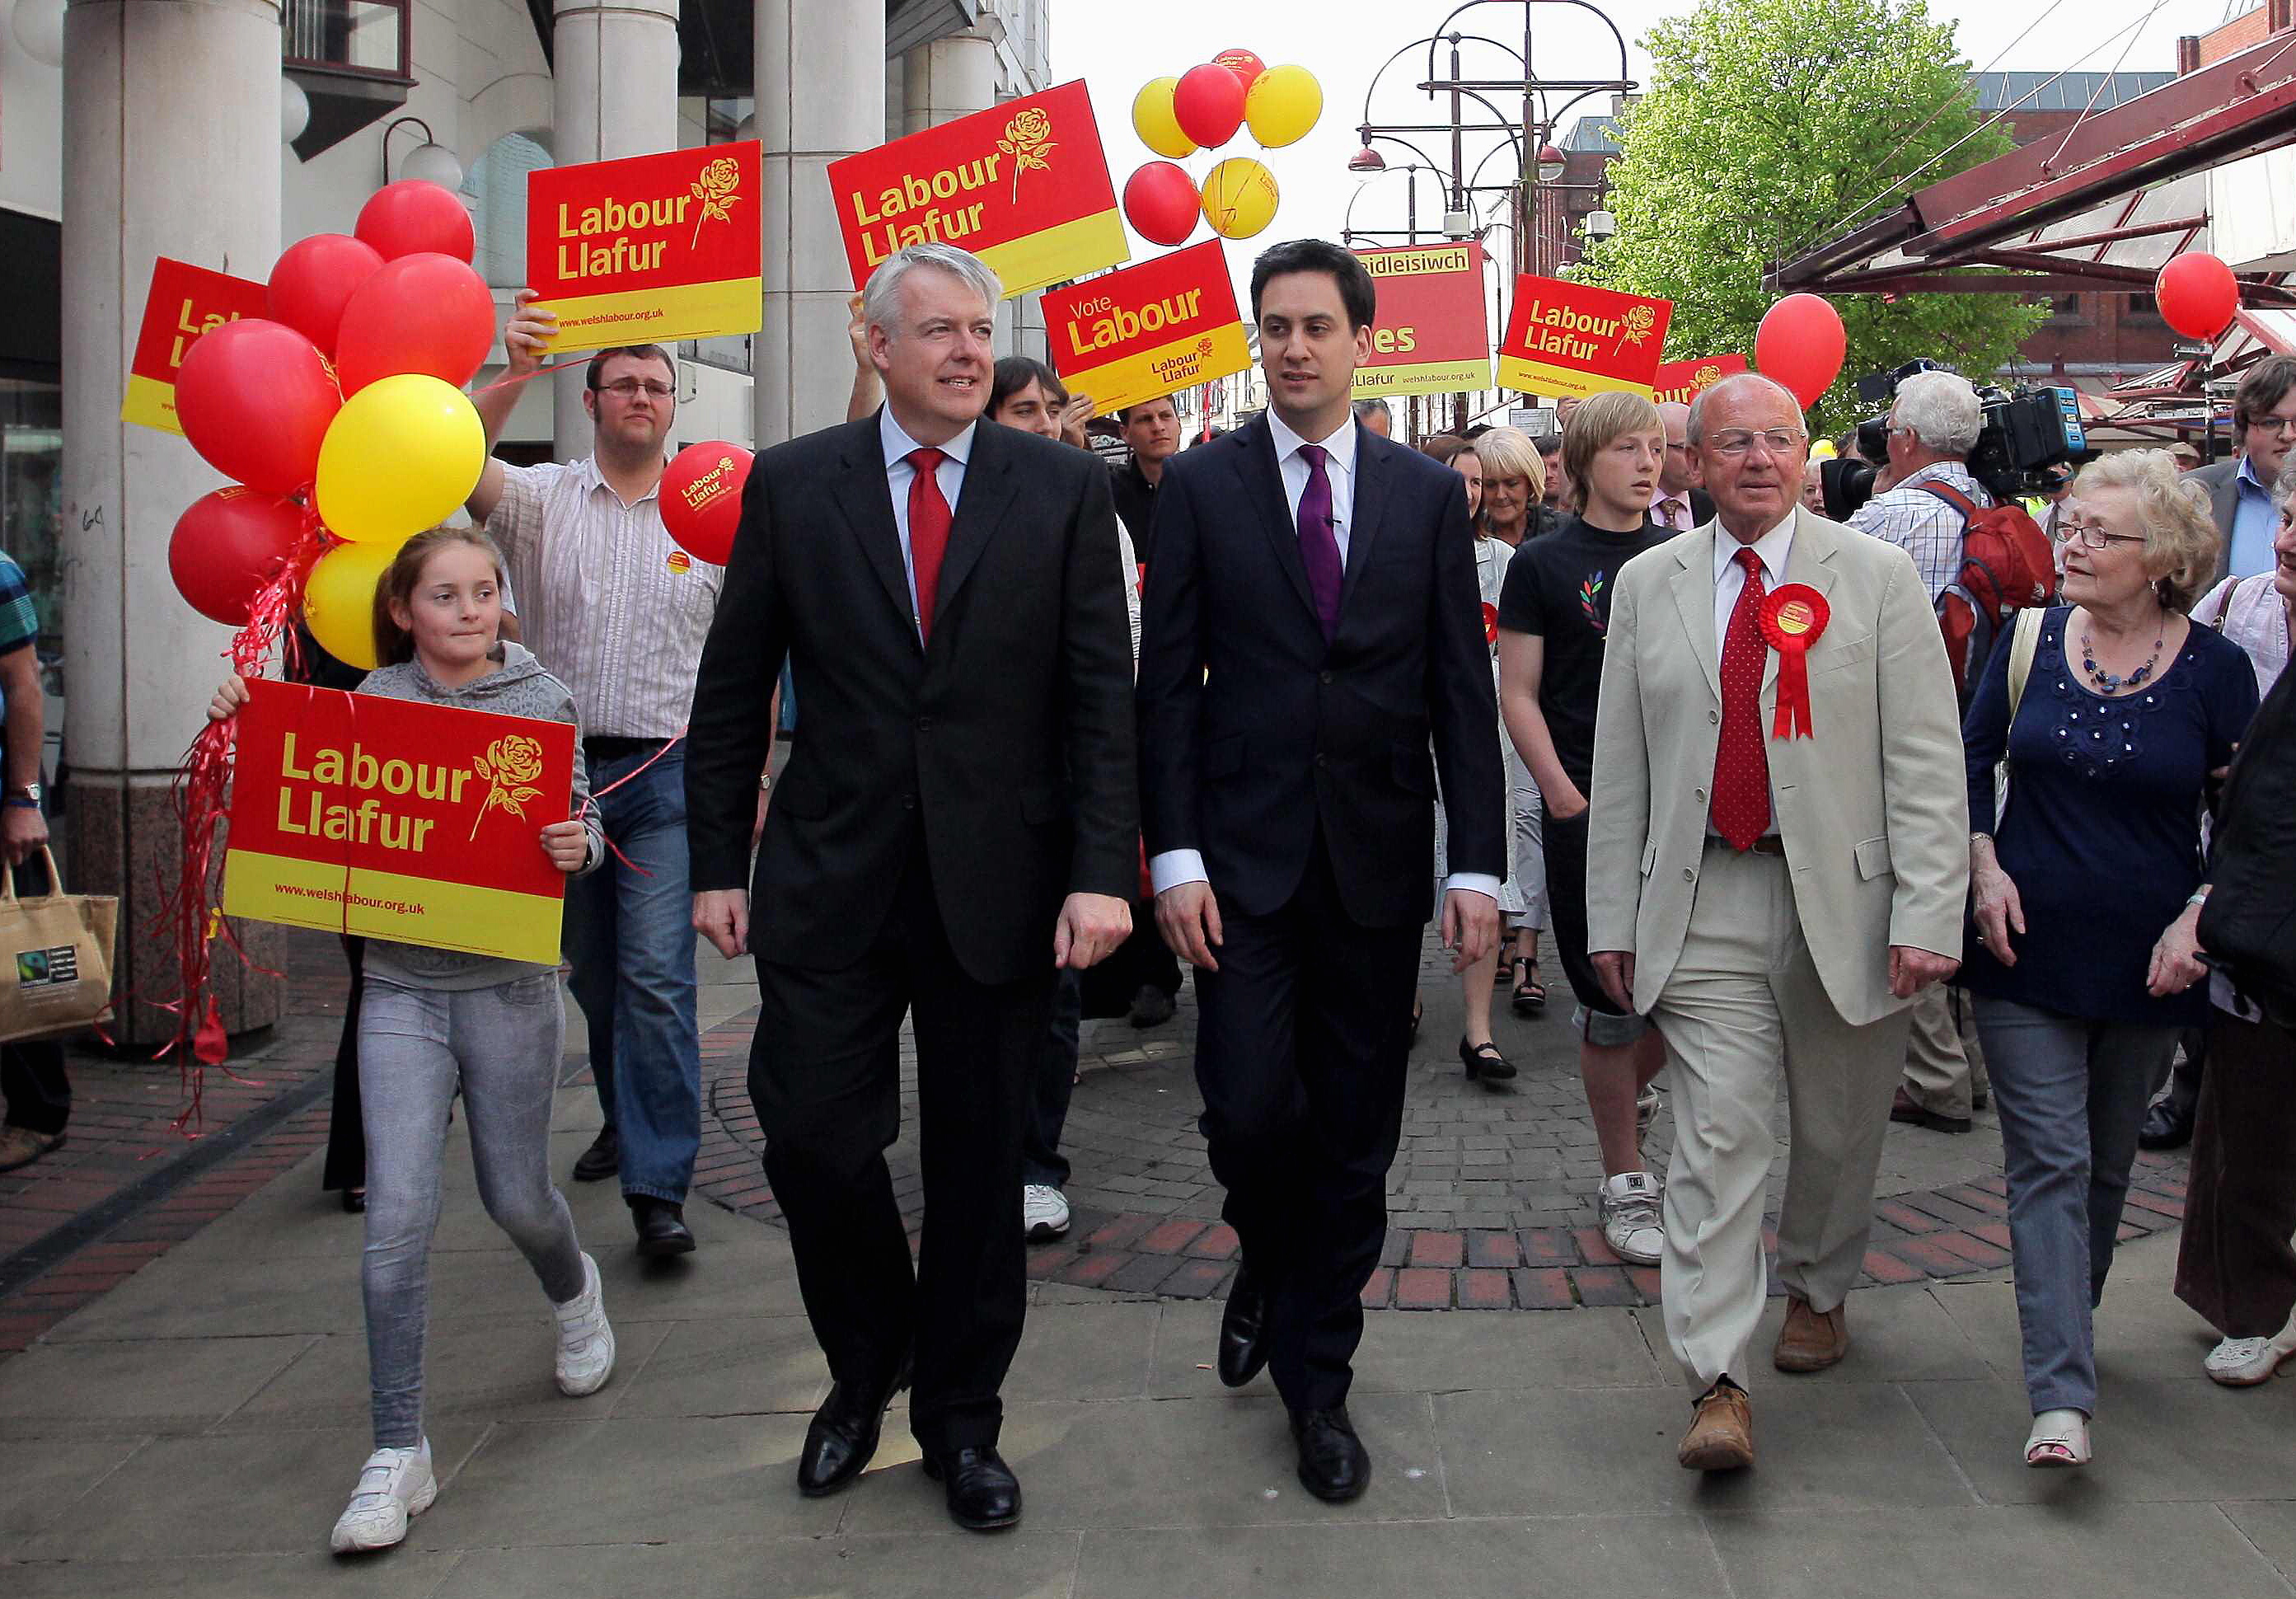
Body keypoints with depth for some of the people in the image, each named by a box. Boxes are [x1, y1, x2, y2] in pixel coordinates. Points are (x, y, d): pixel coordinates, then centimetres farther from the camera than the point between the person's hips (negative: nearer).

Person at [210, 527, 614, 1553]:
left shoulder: (541, 701, -2)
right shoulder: (375, 698, 2)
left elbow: (581, 829, 2)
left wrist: (578, 848, -21)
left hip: (508, 987, -1)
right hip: (400, 988, 1)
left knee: (516, 1199, 12)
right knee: (398, 1218, -6)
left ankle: (571, 1289, 49)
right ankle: (398, 1453, 4)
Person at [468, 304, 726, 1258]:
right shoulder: (543, 500, 4)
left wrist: (753, 774, 2)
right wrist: (515, 378, -32)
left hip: (671, 774, -2)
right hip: (561, 766, 2)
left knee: (656, 974, -11)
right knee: (592, 974, 15)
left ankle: (658, 1188, -10)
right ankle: (627, 1119, 37)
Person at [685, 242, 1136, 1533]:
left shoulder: (1065, 488, 1)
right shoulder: (792, 485, 3)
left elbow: (1102, 696, -2)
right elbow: (734, 691, 6)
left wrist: (1102, 871, -11)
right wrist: (719, 862, 2)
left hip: (1001, 883, 0)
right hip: (831, 880, 1)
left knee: (981, 1164, 9)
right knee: (813, 1140, 0)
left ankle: (961, 1416, 28)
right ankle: (867, 1364, 29)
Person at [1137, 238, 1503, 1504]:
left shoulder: (1428, 496, 7)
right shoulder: (1200, 487, 3)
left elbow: (1462, 688, 5)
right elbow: (1167, 681, 0)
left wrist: (1478, 865, -3)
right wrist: (1174, 855, -8)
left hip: (1378, 859, 2)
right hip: (1243, 854, -1)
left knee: (1355, 1138, 7)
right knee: (1250, 1111, -9)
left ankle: (1315, 1377, 23)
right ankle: (1270, 1258, 26)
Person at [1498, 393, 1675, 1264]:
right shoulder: (1543, 562, 0)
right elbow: (1518, 693, -1)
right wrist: (1564, 795, -12)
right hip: (1588, 809, -3)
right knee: (1613, 1000, 1)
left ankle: (1622, 1093, 35)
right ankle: (1625, 1181, 15)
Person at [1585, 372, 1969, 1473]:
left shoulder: (1877, 578, 0)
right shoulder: (1647, 585, 7)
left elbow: (1925, 761, -4)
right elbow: (1618, 768, 8)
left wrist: (1927, 913, -12)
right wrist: (1612, 916, 4)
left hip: (1845, 898, 0)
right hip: (1703, 901, 0)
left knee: (1838, 1129, 14)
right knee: (1714, 1136, -6)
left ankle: (1817, 1291, 40)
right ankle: (1718, 1383, -4)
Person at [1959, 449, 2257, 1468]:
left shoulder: (2216, 671, -6)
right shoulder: (2028, 643, -2)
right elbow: (1971, 764, 9)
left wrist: (2198, 917, -10)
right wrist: (1986, 867, -5)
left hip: (2146, 962, 0)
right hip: (2029, 952, 0)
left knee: (2106, 1163, 15)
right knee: (2049, 1163, -6)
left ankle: (2063, 1334, 36)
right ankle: (2062, 1396, -8)